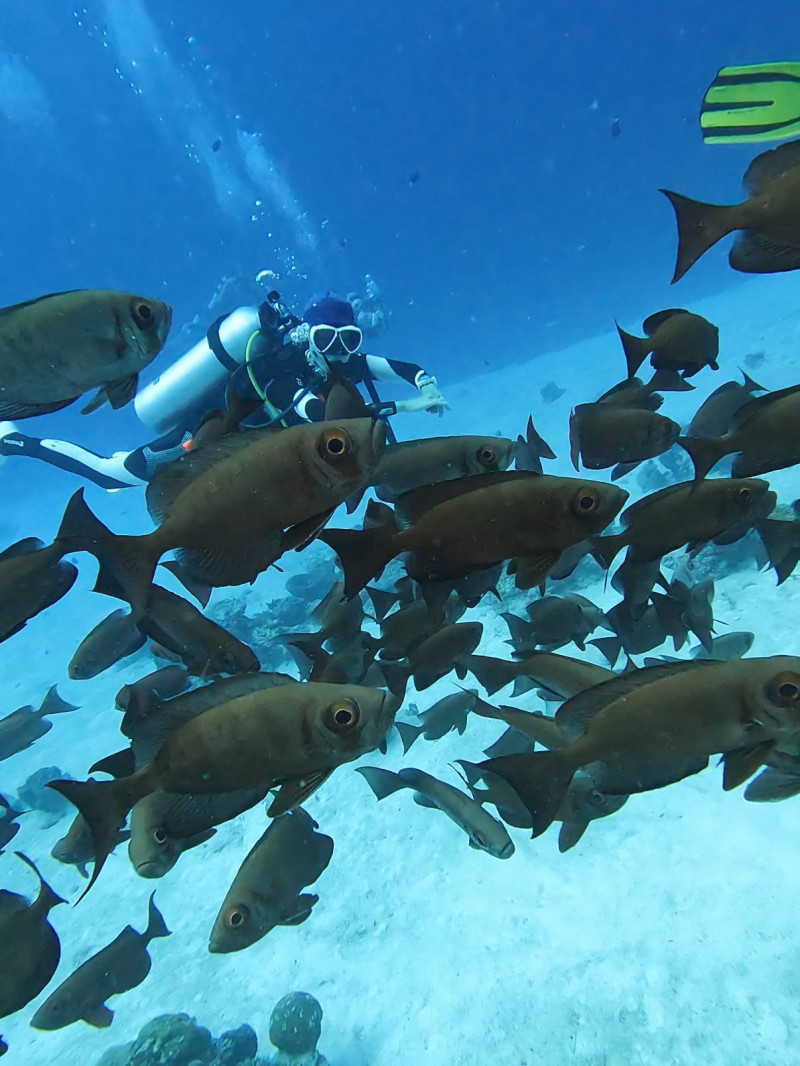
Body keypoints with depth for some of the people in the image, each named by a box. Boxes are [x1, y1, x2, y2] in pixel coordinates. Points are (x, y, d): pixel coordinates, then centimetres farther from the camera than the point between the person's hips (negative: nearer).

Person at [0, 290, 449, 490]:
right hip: (196, 438, -8)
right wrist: (407, 406, -52)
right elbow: (327, 420, -55)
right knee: (110, 473, 12)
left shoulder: (335, 361, -12)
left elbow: (402, 367, -10)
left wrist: (427, 384, -31)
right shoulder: (282, 372, -37)